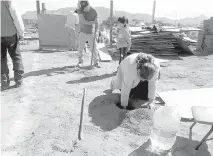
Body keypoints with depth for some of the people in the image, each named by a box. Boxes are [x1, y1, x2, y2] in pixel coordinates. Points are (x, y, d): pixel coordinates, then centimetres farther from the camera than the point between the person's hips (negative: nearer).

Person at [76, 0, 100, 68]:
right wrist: (92, 22, -15)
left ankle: (96, 62, 7)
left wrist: (95, 32, -18)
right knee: (81, 48, 0)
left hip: (91, 33, 0)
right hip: (83, 32, 0)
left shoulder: (93, 11, -9)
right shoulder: (79, 10, -11)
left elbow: (96, 23, -7)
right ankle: (80, 61, 14)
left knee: (94, 48, -3)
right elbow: (83, 21, -21)